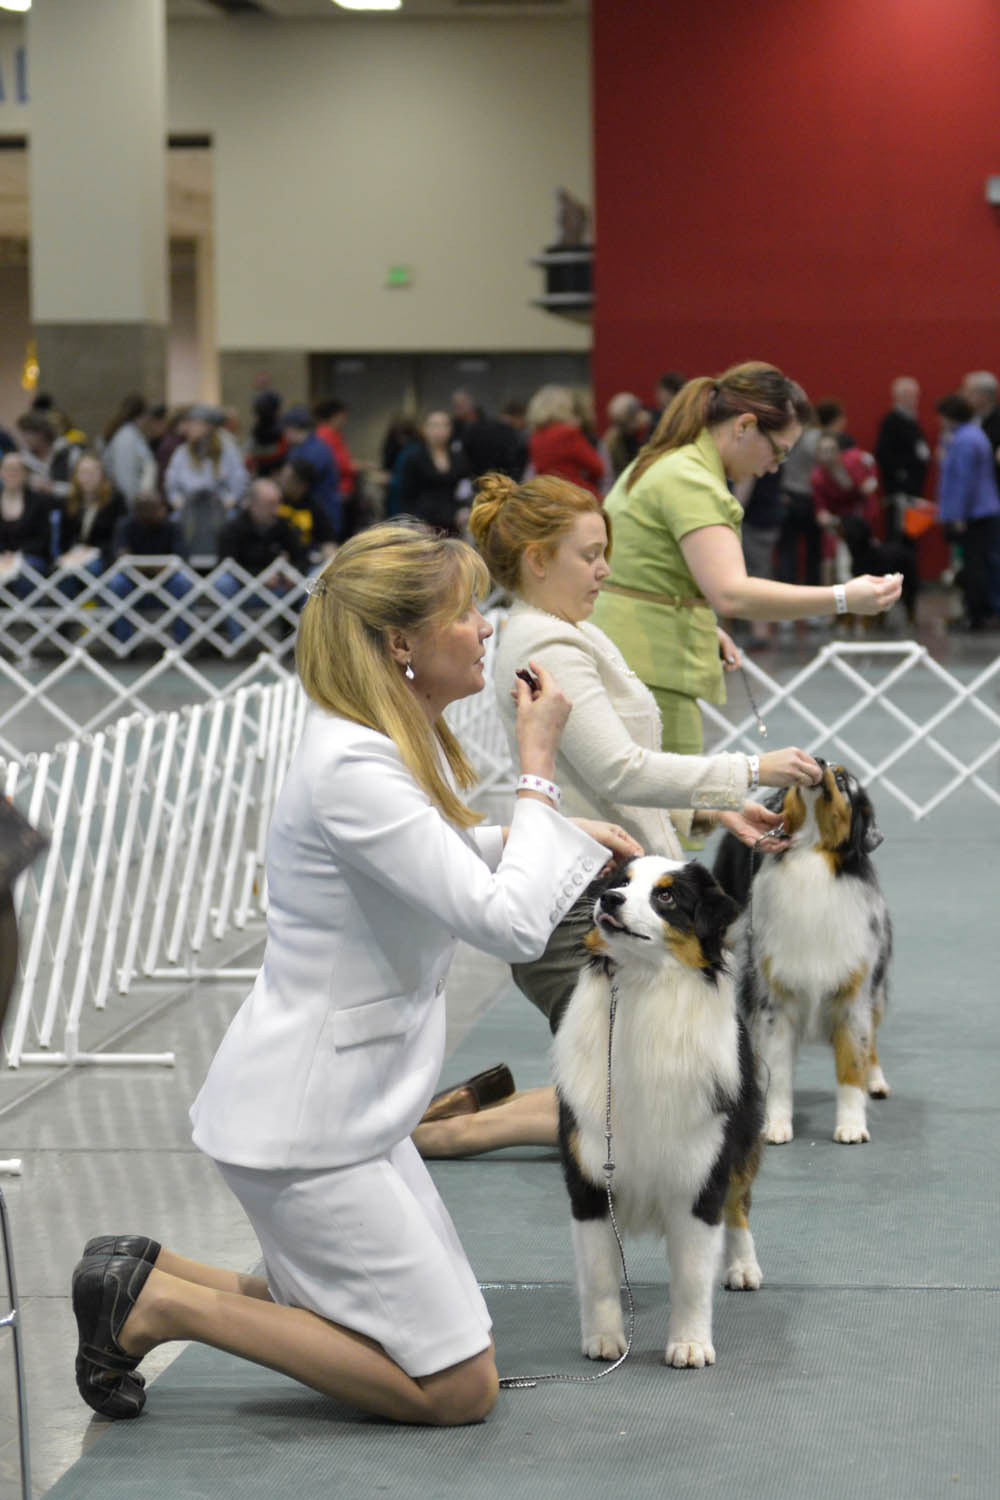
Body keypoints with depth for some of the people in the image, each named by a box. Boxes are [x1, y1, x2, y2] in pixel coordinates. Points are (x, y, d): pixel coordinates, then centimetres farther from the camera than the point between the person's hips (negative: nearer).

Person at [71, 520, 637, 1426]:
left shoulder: (406, 740, 6)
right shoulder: (352, 768, -25)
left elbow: (468, 859, 28)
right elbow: (510, 924, -26)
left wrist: (573, 836, 15)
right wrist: (538, 769, -17)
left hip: (357, 1104, 10)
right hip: (302, 1122, -10)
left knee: (458, 1343, 17)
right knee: (460, 1390, -5)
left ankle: (160, 1279, 16)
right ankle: (161, 1305, -1)